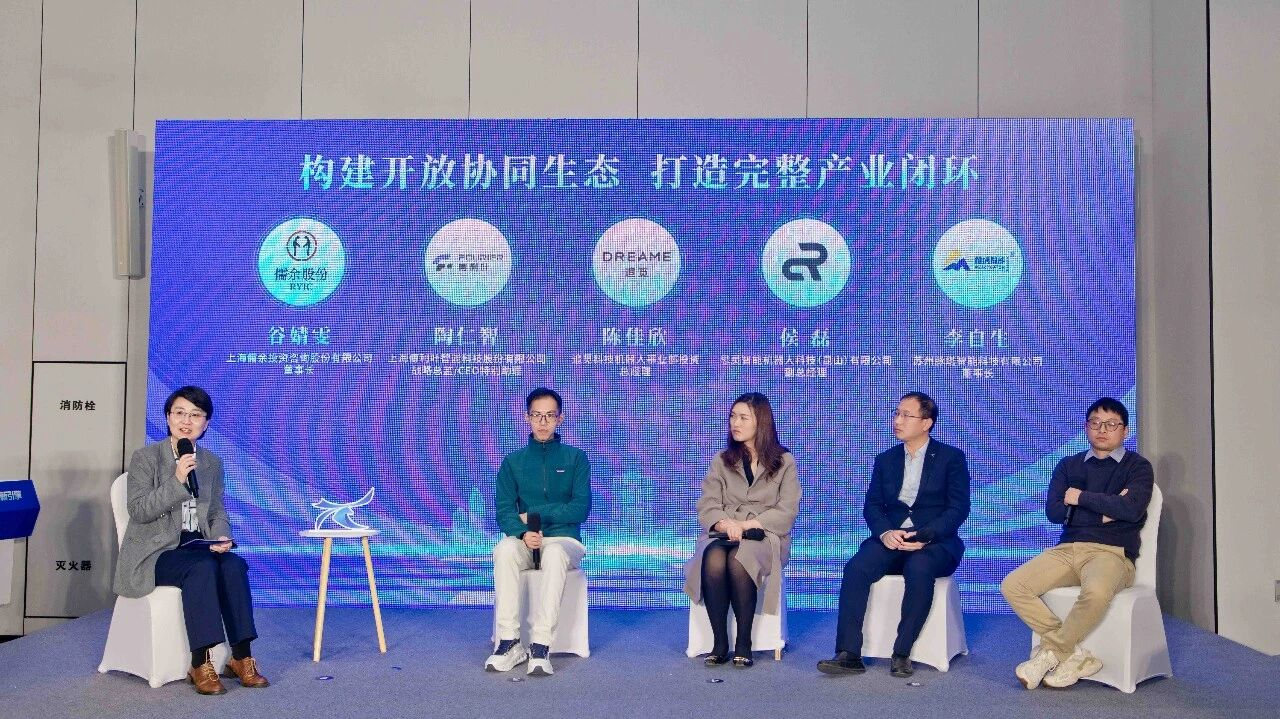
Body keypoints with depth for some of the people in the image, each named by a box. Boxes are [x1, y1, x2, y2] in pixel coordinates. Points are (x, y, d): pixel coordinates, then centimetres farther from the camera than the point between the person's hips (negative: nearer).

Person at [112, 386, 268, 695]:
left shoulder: (212, 463, 11)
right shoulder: (145, 457, -4)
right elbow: (138, 511, -13)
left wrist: (221, 537, -9)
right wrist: (177, 480, -24)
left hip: (197, 547, 4)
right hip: (154, 551, -4)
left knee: (234, 564, -27)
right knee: (201, 567, -34)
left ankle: (241, 658, -23)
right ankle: (200, 664, -30)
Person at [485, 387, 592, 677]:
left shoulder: (575, 458, 8)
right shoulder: (513, 462, 12)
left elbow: (581, 509, -3)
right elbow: (504, 512, 0)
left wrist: (535, 515, -8)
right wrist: (523, 532, -21)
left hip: (564, 540, -2)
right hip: (525, 542, 2)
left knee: (554, 554, -38)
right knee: (505, 549, -34)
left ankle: (540, 646, -40)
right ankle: (509, 642, -32)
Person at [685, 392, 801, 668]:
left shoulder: (784, 462, 10)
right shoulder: (721, 461, 17)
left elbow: (787, 511, 0)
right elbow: (707, 506, 7)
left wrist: (746, 525, -13)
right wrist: (724, 524, -16)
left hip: (764, 535, -2)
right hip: (723, 532, 2)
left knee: (739, 559, -37)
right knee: (713, 559, -35)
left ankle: (744, 643, -25)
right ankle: (719, 643, -26)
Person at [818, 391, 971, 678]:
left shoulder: (951, 458, 5)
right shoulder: (885, 460, 16)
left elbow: (958, 508, -4)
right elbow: (872, 505, 9)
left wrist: (925, 536, -20)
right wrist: (885, 533, -14)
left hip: (935, 543, -3)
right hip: (891, 538, 3)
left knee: (918, 569, -38)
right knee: (856, 568, -27)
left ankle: (902, 653, -26)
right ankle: (849, 654, -28)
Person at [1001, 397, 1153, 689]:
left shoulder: (1137, 467, 9)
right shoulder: (1068, 465, 19)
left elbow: (1131, 509, -12)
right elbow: (1053, 511, 4)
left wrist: (1081, 498, -3)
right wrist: (1104, 509, -5)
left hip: (1111, 552, -4)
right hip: (1067, 548, 4)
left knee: (1096, 592, -38)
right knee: (1012, 586, -20)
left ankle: (1051, 652, -14)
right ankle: (1074, 654, -13)